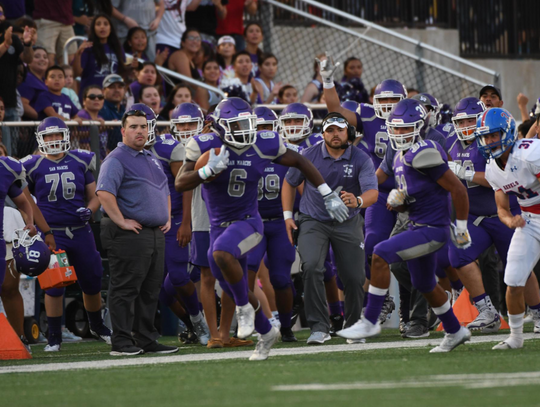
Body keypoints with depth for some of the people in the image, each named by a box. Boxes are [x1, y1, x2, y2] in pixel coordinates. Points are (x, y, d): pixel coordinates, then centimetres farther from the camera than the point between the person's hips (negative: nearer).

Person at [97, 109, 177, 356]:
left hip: (156, 233, 9)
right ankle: (121, 342, -5)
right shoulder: (117, 160, -9)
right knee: (125, 289, -7)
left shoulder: (152, 160, 20)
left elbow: (165, 191, 33)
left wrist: (167, 217, 18)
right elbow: (104, 192, -22)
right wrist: (121, 222, -22)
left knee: (150, 291, 11)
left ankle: (147, 340, 17)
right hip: (129, 234, -9)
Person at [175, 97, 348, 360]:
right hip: (219, 226, 3)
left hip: (248, 222, -3)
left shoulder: (263, 145, -9)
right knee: (233, 289, 10)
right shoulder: (206, 146, -11)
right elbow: (180, 184, -12)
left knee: (222, 252, -35)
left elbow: (300, 162, 7)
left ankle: (245, 308, -14)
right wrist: (209, 170, -30)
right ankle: (266, 332, 35)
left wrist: (328, 195, 7)